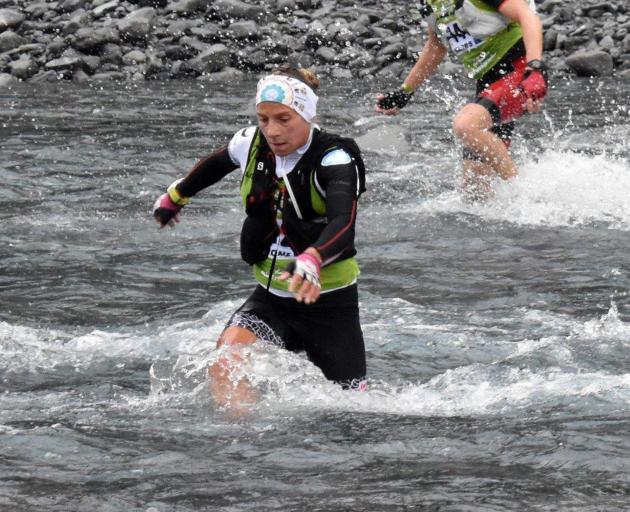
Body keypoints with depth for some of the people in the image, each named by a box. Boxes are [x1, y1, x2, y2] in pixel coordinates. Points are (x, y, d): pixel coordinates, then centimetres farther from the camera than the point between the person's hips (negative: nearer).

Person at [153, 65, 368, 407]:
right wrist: (176, 196, 39)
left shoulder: (334, 160, -19)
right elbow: (218, 162, 23)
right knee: (225, 363, -28)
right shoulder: (252, 145, -2)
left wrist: (312, 260, -59)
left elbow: (343, 223, -38)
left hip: (330, 301, -3)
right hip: (270, 298, 4)